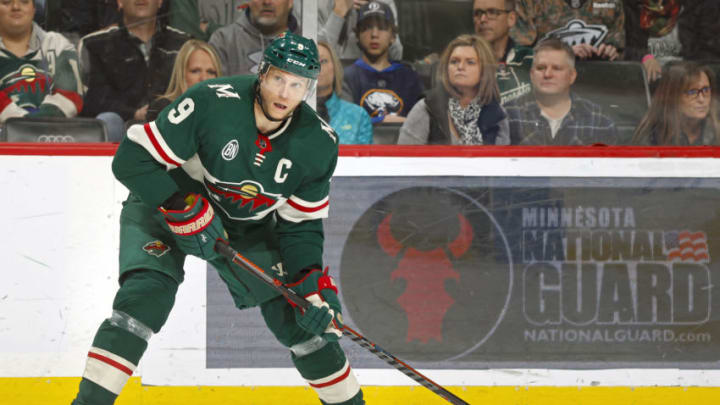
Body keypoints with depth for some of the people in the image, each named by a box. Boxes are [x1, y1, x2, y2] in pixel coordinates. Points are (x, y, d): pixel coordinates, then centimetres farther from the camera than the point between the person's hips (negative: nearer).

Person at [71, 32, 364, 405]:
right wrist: (185, 209, -33)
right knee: (145, 297, -27)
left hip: (247, 227, 4)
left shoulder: (317, 145, -16)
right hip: (163, 206, -4)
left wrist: (311, 283, -20)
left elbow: (301, 224, -6)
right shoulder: (212, 103, -31)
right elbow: (132, 159, -27)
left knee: (298, 316, -2)